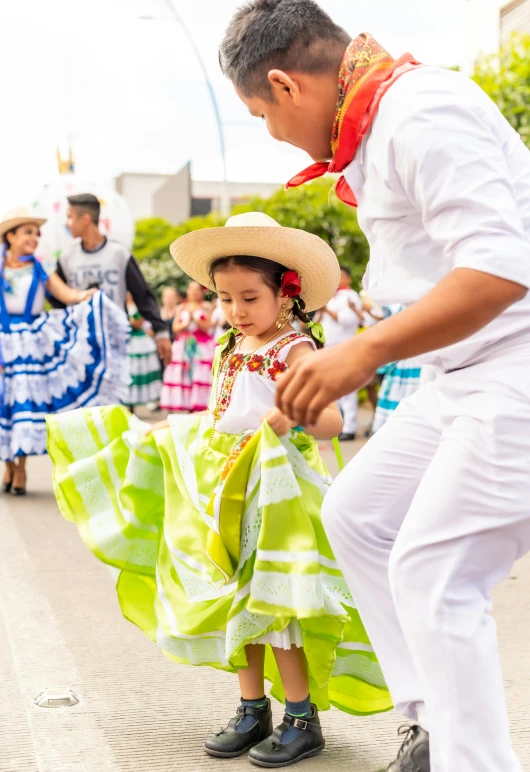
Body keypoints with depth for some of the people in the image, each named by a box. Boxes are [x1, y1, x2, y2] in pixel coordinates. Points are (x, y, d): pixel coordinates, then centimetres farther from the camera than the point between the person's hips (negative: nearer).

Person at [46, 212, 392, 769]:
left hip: (277, 487, -7)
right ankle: (253, 711, 23)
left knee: (272, 603, -6)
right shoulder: (230, 350, 12)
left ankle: (302, 718, 9)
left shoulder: (295, 350, -10)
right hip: (224, 486, 7)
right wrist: (171, 433, 23)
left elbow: (332, 420, -20)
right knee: (236, 602, 10)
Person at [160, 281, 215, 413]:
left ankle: (198, 406, -14)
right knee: (183, 375, -6)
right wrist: (185, 324, -9)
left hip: (202, 346, -3)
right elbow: (175, 327, 9)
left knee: (199, 375, -12)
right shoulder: (181, 308, 15)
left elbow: (207, 326, -2)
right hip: (183, 345, 3)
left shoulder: (206, 307, 7)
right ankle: (187, 406, -4)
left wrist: (195, 318, -14)